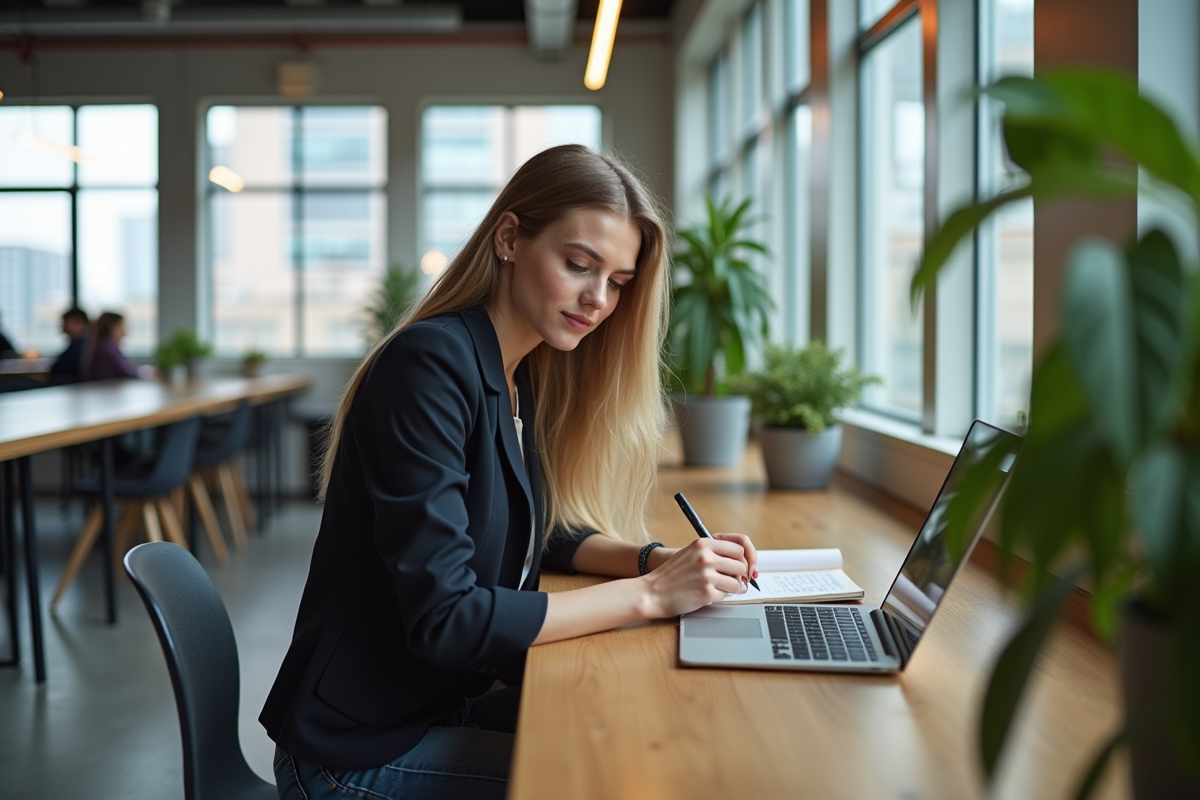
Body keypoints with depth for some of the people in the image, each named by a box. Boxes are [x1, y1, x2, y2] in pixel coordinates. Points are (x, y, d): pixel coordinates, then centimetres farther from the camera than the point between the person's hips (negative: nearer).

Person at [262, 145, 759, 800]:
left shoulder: (522, 377, 5)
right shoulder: (428, 365, -23)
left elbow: (546, 531, 13)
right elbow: (443, 618, -26)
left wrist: (657, 560, -6)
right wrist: (649, 594, -23)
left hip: (452, 706, 8)